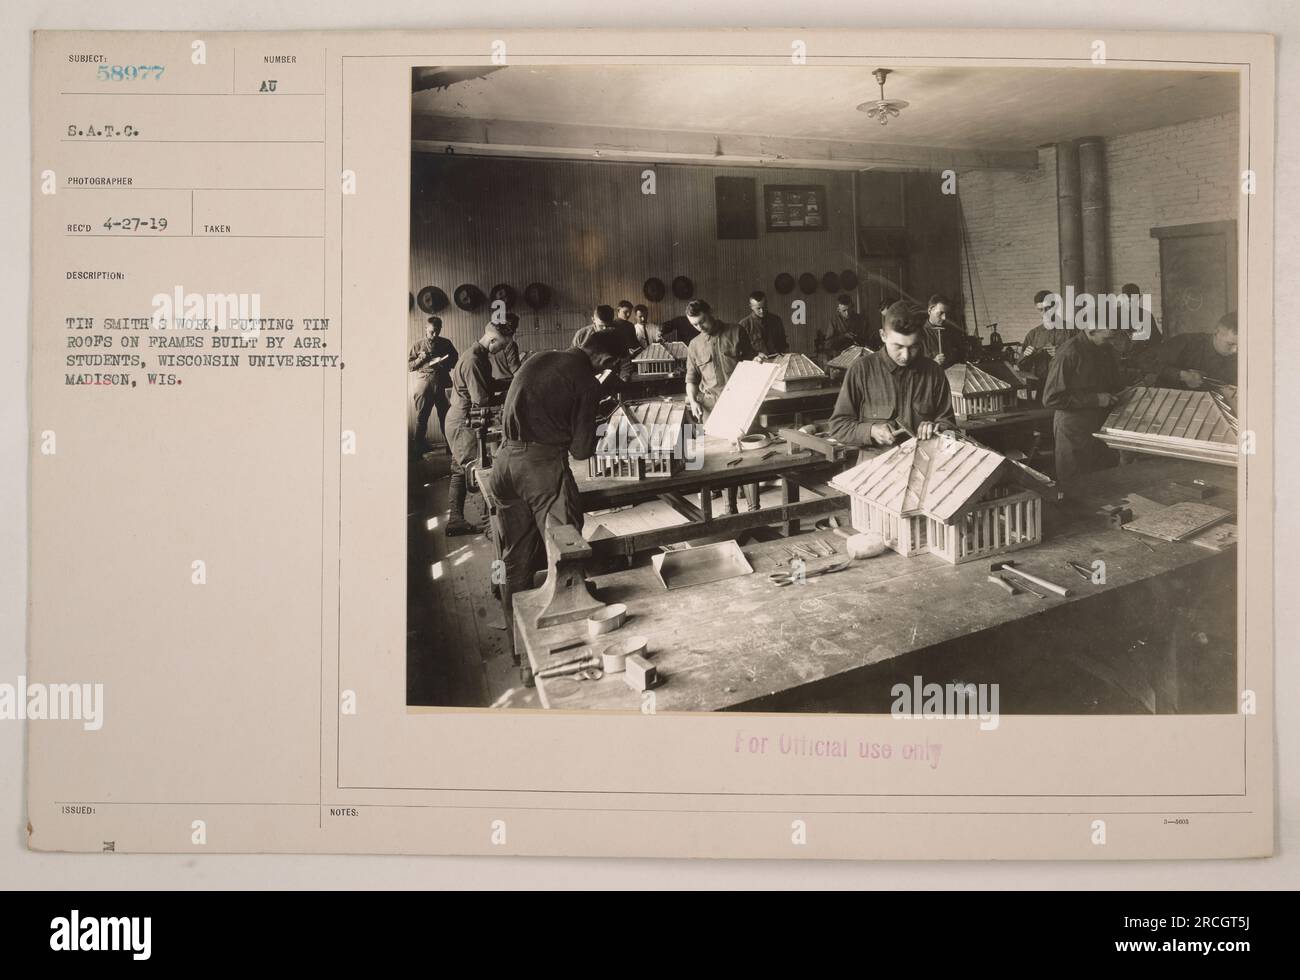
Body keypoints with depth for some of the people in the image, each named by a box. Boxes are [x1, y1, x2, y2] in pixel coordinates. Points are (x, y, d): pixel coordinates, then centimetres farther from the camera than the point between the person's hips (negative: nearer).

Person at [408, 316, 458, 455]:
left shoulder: (446, 343, 13)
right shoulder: (418, 346, 11)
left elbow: (455, 360, 17)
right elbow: (408, 366, 8)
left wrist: (445, 363, -3)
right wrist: (421, 359, -9)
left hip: (442, 384, 0)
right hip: (424, 383, 0)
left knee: (446, 417, -1)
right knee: (421, 418, 0)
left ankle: (451, 447, 5)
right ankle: (420, 449, 7)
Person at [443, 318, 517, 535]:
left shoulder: (480, 356, 8)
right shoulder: (473, 360, -24)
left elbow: (489, 384, 18)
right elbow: (481, 400, -25)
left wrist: (513, 382, 6)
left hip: (459, 422, 11)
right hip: (463, 424, -11)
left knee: (461, 471, 14)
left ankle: (455, 519, 19)